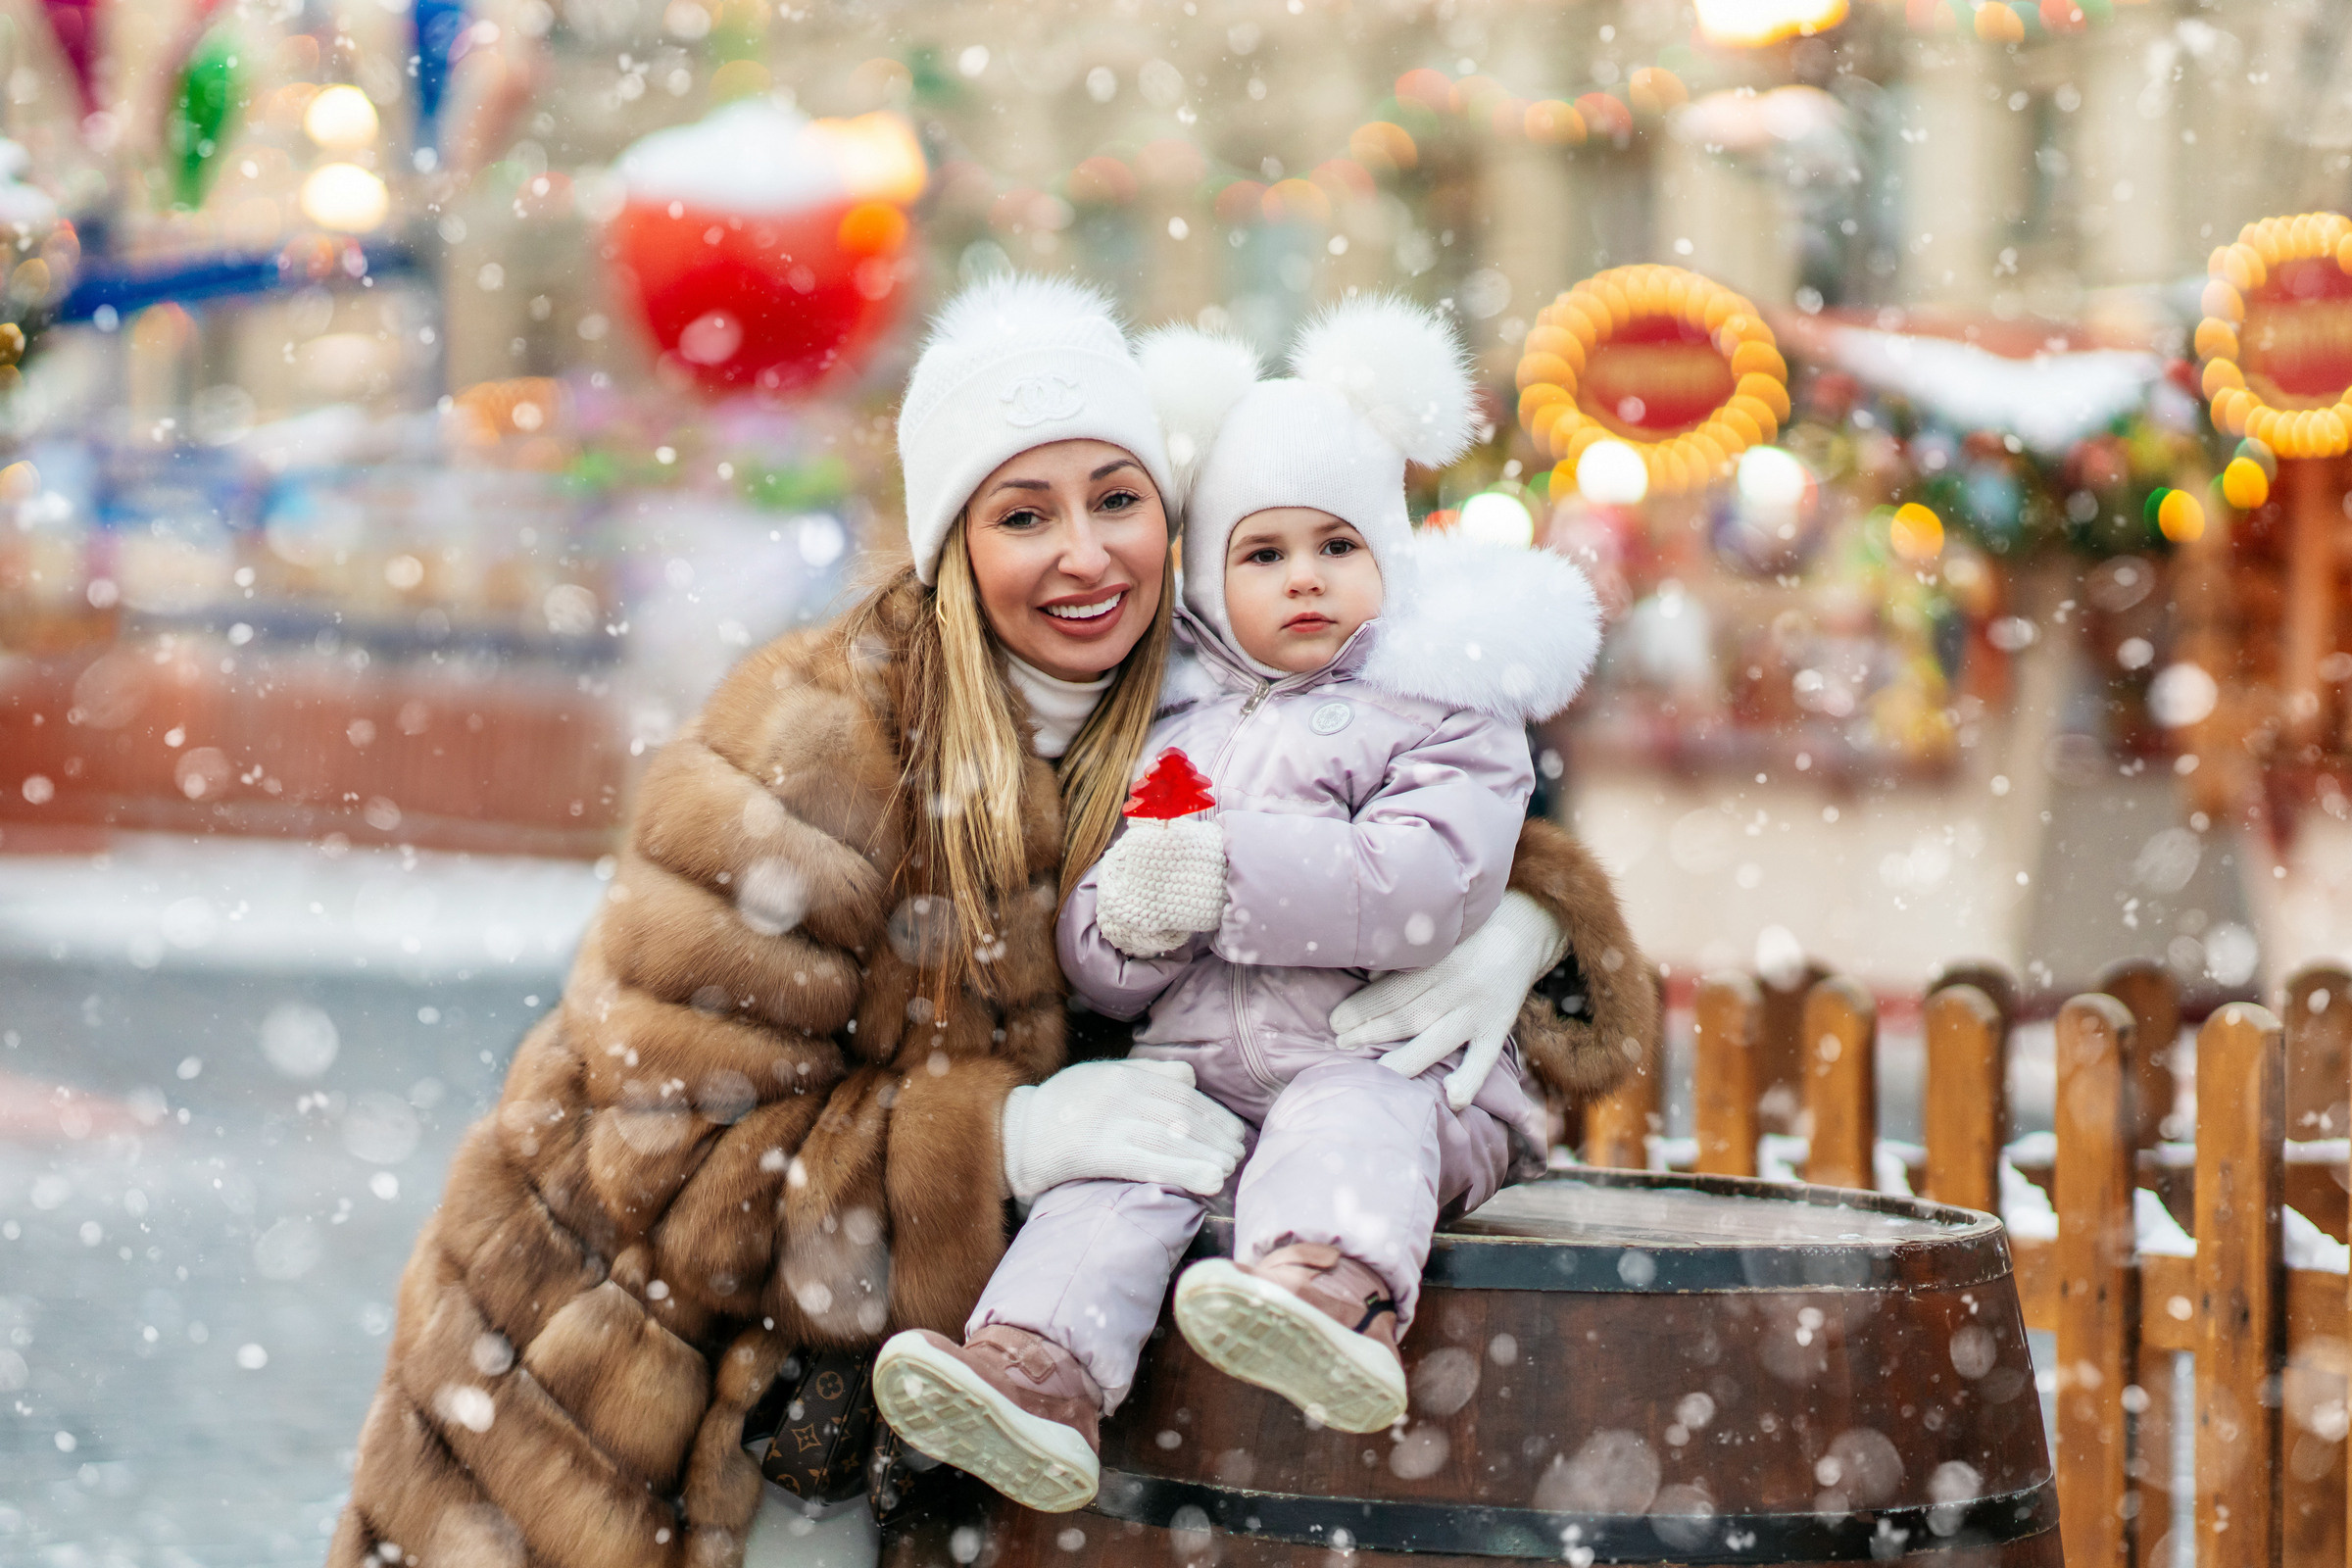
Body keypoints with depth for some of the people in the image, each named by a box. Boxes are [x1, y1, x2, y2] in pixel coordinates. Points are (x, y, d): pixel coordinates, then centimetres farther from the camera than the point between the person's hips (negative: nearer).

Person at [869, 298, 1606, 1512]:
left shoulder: (1437, 717, 6)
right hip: (1195, 1059, 5)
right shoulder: (1173, 735, 20)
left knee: (1348, 1122, -34)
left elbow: (1424, 886, -14)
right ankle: (1040, 1365, -40)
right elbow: (1094, 971, 18)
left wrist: (1230, 874, -16)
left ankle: (1328, 1293, -64)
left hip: (1386, 1062, -5)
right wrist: (1123, 917, -8)